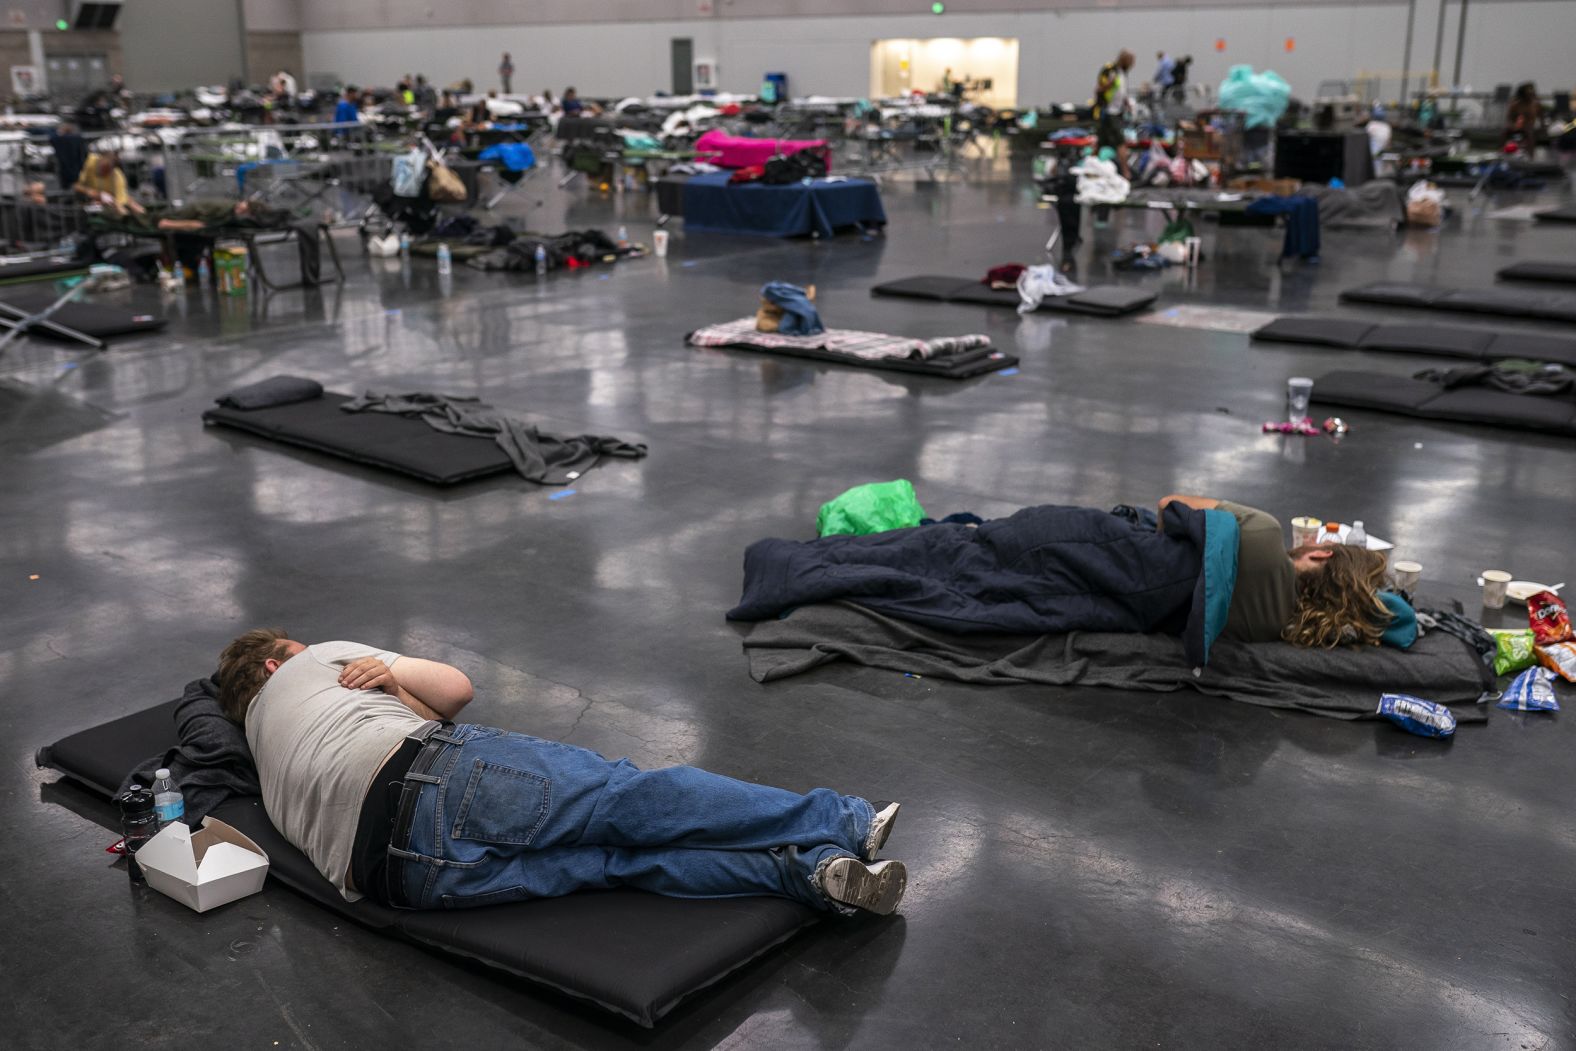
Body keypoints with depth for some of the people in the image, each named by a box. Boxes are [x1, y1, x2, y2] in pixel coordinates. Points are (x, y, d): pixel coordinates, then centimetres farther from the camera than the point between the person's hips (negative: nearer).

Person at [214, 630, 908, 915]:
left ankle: (809, 872, -21)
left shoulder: (273, 784, 37)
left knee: (620, 857, -6)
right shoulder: (309, 664, 26)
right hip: (438, 778, -5)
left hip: (394, 871, 5)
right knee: (629, 799, -10)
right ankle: (841, 825, -19)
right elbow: (458, 688, 21)